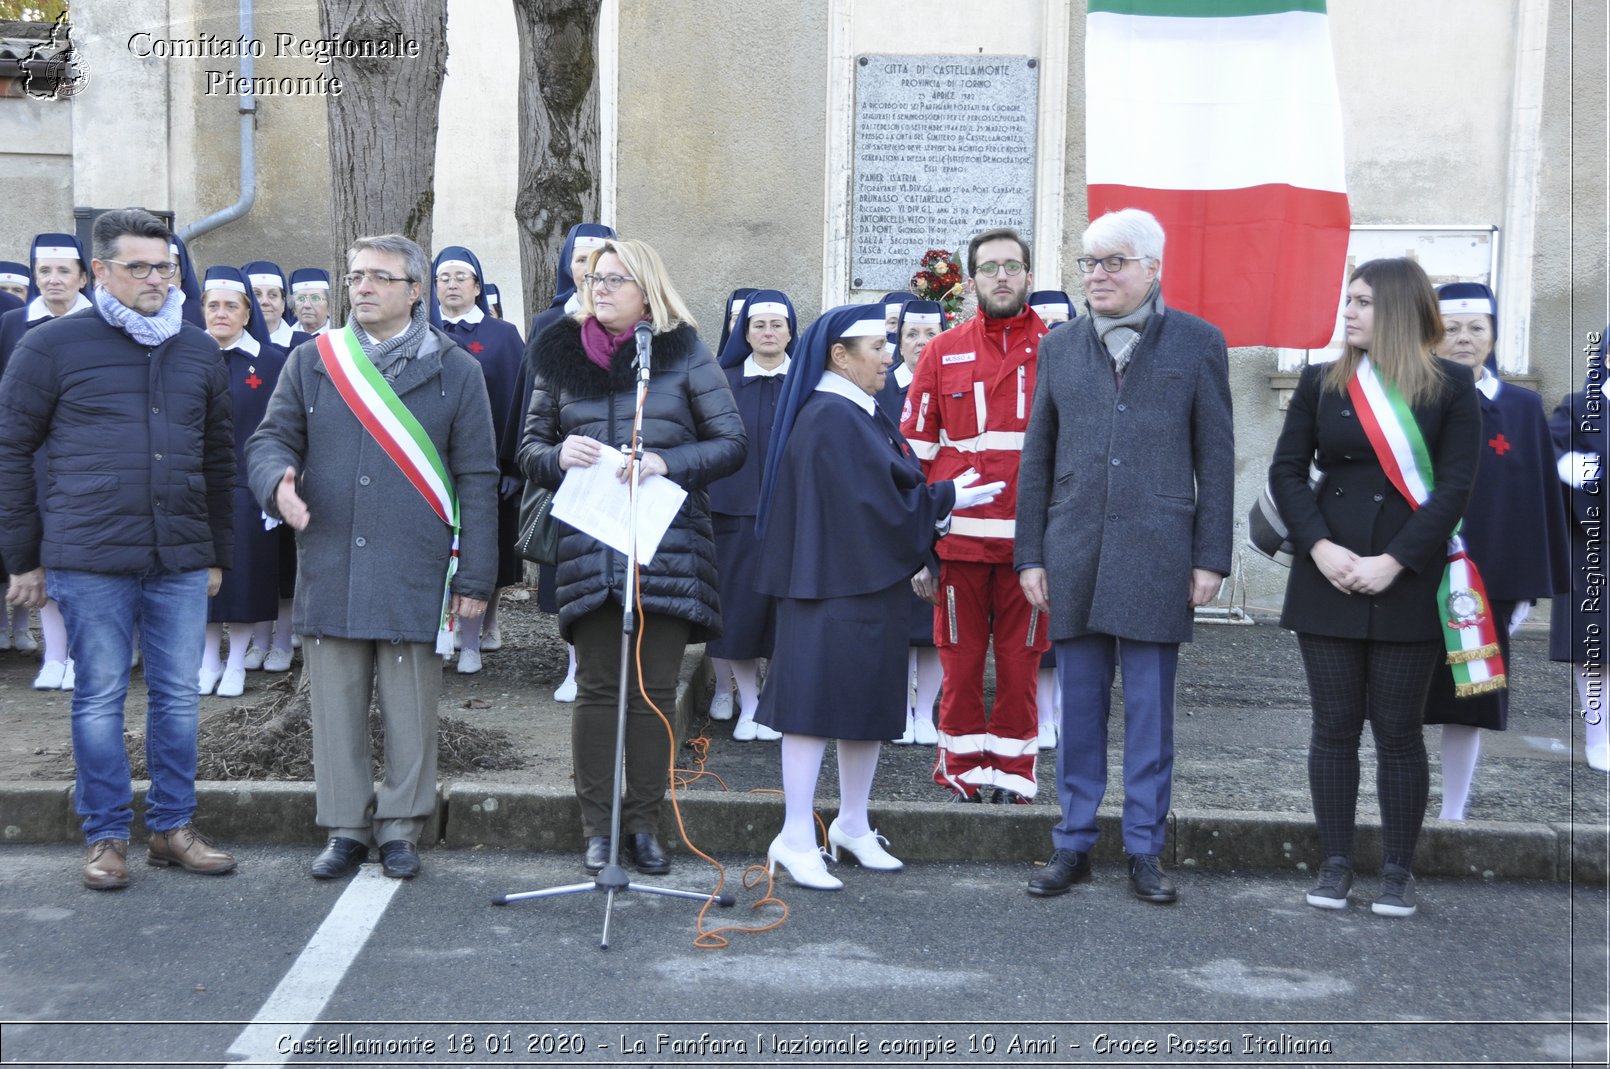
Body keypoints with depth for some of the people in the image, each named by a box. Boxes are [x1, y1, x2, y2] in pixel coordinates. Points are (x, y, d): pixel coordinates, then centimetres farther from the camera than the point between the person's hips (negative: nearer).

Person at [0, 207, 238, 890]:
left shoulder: (198, 352, 12)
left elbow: (218, 461, 18)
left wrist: (217, 553, 15)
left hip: (182, 560, 4)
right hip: (91, 560, -3)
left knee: (179, 695, 8)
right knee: (100, 697, 4)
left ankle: (172, 827, 21)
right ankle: (107, 837, 17)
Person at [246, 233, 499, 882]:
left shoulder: (455, 371, 3)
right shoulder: (311, 362, 9)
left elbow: (478, 479, 2)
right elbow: (270, 438, 10)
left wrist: (475, 577, -2)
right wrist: (277, 481, -16)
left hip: (415, 575, -2)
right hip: (328, 569, 2)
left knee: (410, 708, 4)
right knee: (335, 704, 8)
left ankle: (400, 828, 19)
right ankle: (345, 827, 21)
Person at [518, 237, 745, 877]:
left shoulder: (684, 353, 5)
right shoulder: (559, 355, 12)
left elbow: (731, 443, 2)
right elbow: (529, 447, 16)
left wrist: (666, 464, -14)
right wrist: (557, 455, -8)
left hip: (670, 546, -1)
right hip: (589, 547, 1)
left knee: (654, 691, 3)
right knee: (596, 689, 3)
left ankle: (644, 825, 15)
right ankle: (598, 829, 13)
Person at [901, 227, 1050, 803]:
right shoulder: (943, 352, 6)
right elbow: (914, 449, 6)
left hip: (1031, 537, 0)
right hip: (958, 535, 0)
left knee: (1020, 657, 7)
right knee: (961, 656, 7)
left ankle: (1012, 766, 20)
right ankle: (962, 765, 21)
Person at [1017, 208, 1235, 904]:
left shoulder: (1198, 343, 4)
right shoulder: (1060, 346, 11)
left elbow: (1215, 457, 2)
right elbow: (1037, 456, 11)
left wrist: (1211, 557, -3)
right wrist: (1030, 555, 6)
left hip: (1156, 556, -2)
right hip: (1074, 555, 3)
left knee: (1150, 712, 4)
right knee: (1079, 709, 9)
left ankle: (1145, 851, 15)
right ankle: (1072, 846, 19)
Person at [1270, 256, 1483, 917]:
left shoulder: (1451, 385, 0)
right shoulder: (1321, 382, 7)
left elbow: (1456, 484, -6)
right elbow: (1286, 472, 3)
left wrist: (1395, 562, -14)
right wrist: (1320, 547, -11)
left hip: (1408, 584, -2)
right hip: (1326, 582, 2)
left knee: (1398, 732, 4)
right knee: (1334, 727, 6)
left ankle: (1398, 871, 15)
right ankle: (1336, 864, 16)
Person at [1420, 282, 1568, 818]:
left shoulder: (1523, 408, 5)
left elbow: (1541, 500, 5)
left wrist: (1529, 587, 2)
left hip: (1489, 579, 1)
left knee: (1470, 701, 7)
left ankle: (1454, 816, 18)